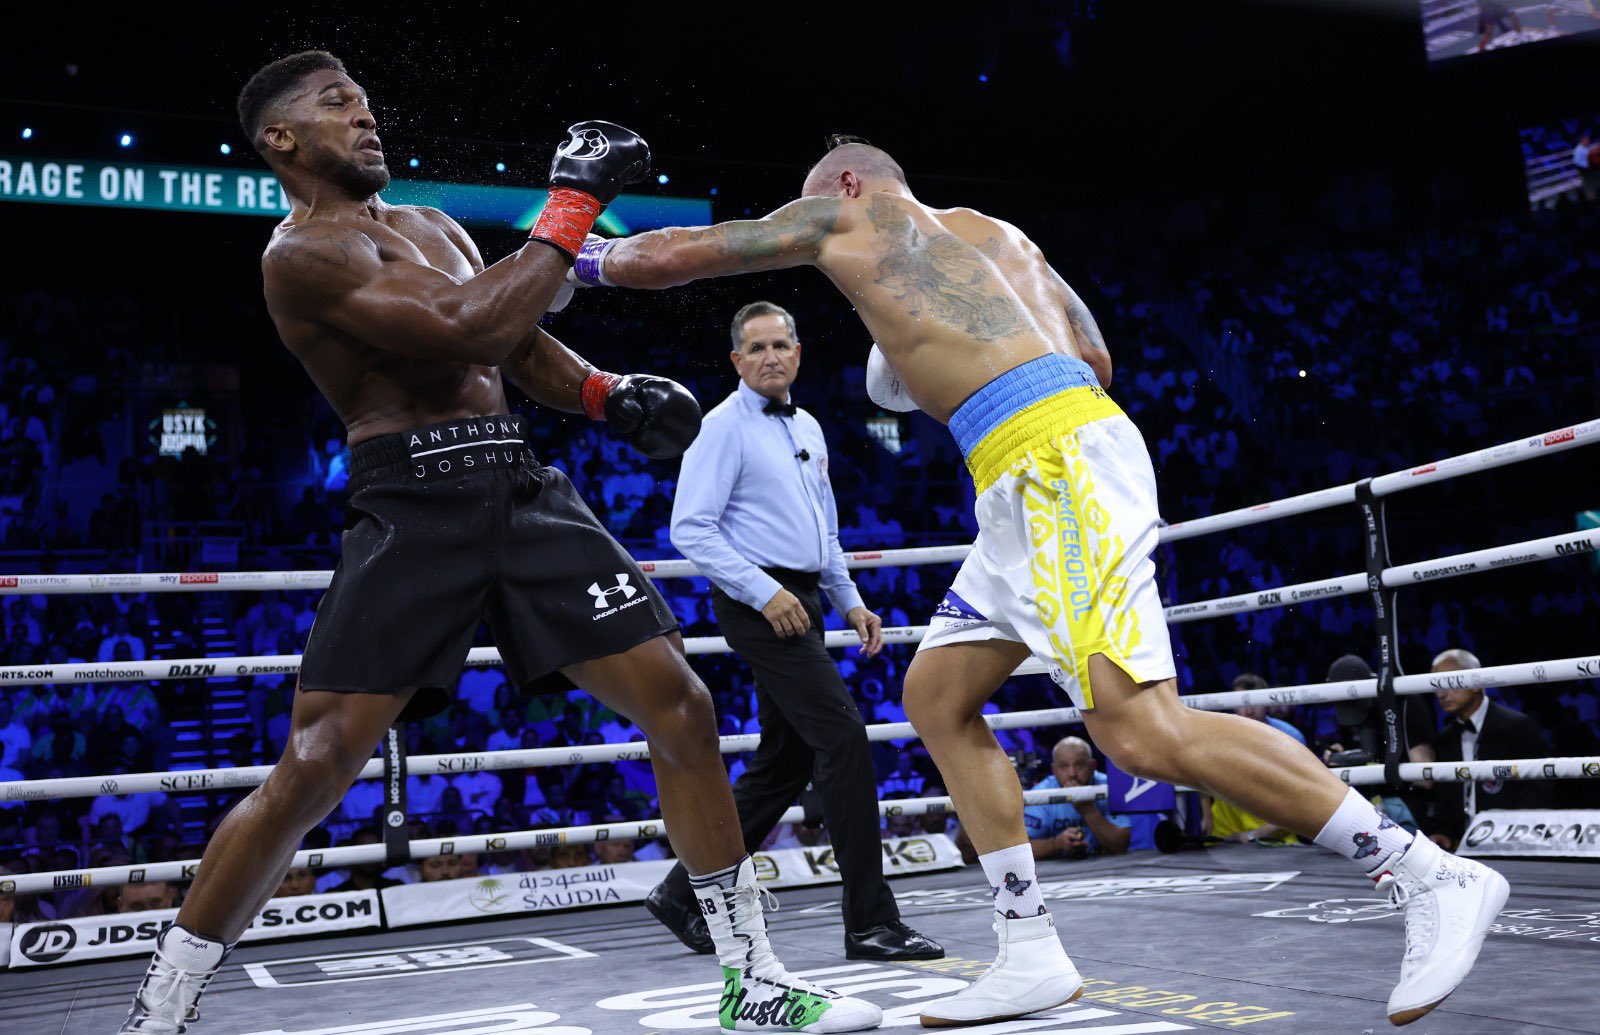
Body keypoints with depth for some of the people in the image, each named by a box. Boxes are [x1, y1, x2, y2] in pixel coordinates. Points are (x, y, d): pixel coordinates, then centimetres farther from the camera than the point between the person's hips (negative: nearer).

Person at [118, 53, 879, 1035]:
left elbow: (523, 343, 25)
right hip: (416, 504, -7)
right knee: (312, 768, -12)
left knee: (683, 707, -2)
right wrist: (570, 210, -12)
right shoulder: (302, 252, -4)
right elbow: (466, 334, -18)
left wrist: (608, 392, 4)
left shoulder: (434, 226, 23)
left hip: (524, 486, 7)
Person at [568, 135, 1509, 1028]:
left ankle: (1434, 877, -8)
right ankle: (1033, 956, 12)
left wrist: (591, 257, 36)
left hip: (1057, 459, -10)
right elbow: (1096, 361, 27)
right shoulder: (998, 233, 29)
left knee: (1145, 732, -17)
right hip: (1035, 479, 10)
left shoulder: (847, 209, 12)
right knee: (936, 693, 12)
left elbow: (674, 255, 17)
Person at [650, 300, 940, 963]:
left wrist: (850, 602, 16)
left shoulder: (808, 428, 18)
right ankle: (870, 922, -10)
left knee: (785, 759, 10)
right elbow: (690, 529, -14)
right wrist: (764, 591, -20)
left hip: (798, 603, 9)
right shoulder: (725, 427, -7)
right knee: (843, 736, -15)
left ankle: (685, 893, 20)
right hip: (759, 602, -9)